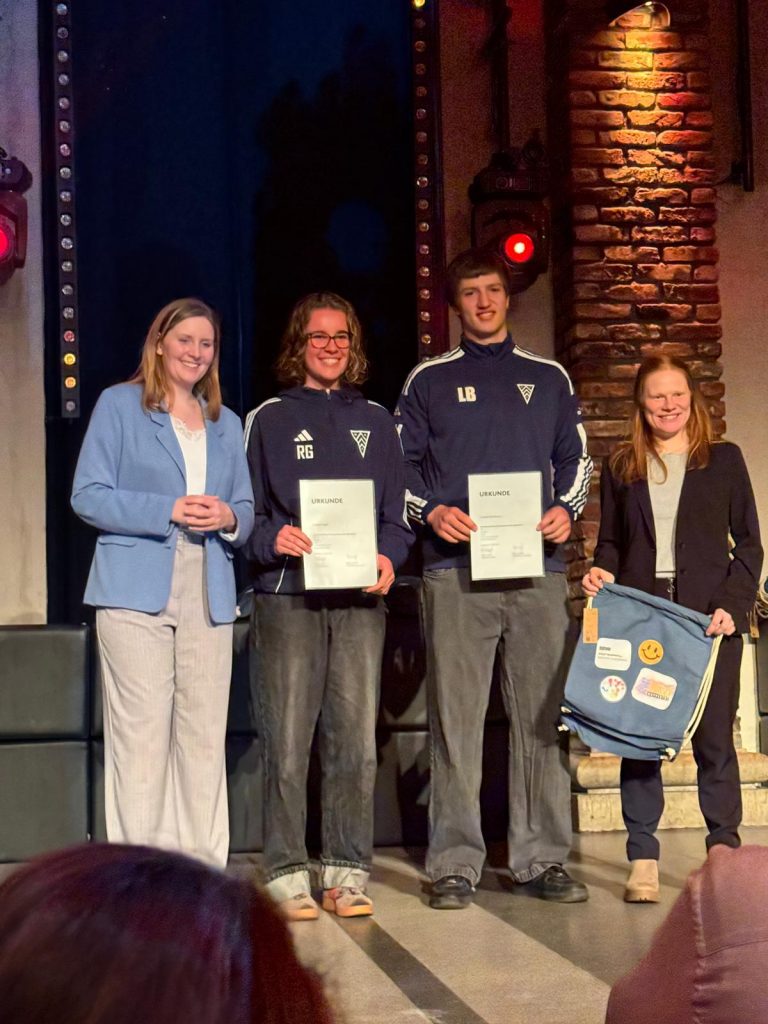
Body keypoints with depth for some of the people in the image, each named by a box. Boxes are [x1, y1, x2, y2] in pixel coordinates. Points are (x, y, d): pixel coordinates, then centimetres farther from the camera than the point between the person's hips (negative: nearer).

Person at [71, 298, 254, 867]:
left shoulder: (227, 424, 21)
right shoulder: (119, 405, 6)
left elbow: (248, 509, 20)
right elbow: (88, 495, -2)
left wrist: (229, 518, -4)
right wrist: (168, 511, -13)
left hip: (209, 597, 4)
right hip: (137, 591, -4)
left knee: (204, 735, 2)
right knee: (142, 734, -7)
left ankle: (204, 868, 9)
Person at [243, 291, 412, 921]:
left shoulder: (376, 422, 18)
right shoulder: (269, 420, 10)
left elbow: (396, 513, 16)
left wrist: (388, 557, -4)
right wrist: (273, 538, -14)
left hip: (360, 599, 2)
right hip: (287, 597, -2)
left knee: (358, 744, 0)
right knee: (288, 744, -5)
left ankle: (348, 870, 10)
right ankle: (287, 874, 4)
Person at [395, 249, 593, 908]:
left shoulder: (548, 378, 17)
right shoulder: (430, 380, 12)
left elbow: (576, 457, 19)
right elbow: (401, 464, 10)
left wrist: (567, 510, 0)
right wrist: (430, 511, -8)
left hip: (538, 567, 2)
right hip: (456, 569, -2)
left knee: (543, 717, 2)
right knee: (456, 720, -3)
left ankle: (542, 859, 10)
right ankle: (455, 866, 3)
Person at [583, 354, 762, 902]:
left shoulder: (724, 460, 8)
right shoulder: (621, 467, 12)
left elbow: (748, 544, 5)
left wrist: (731, 606, -7)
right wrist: (601, 574, -6)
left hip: (709, 619, -1)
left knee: (714, 736, 0)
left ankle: (724, 849, 11)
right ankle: (643, 859, 5)